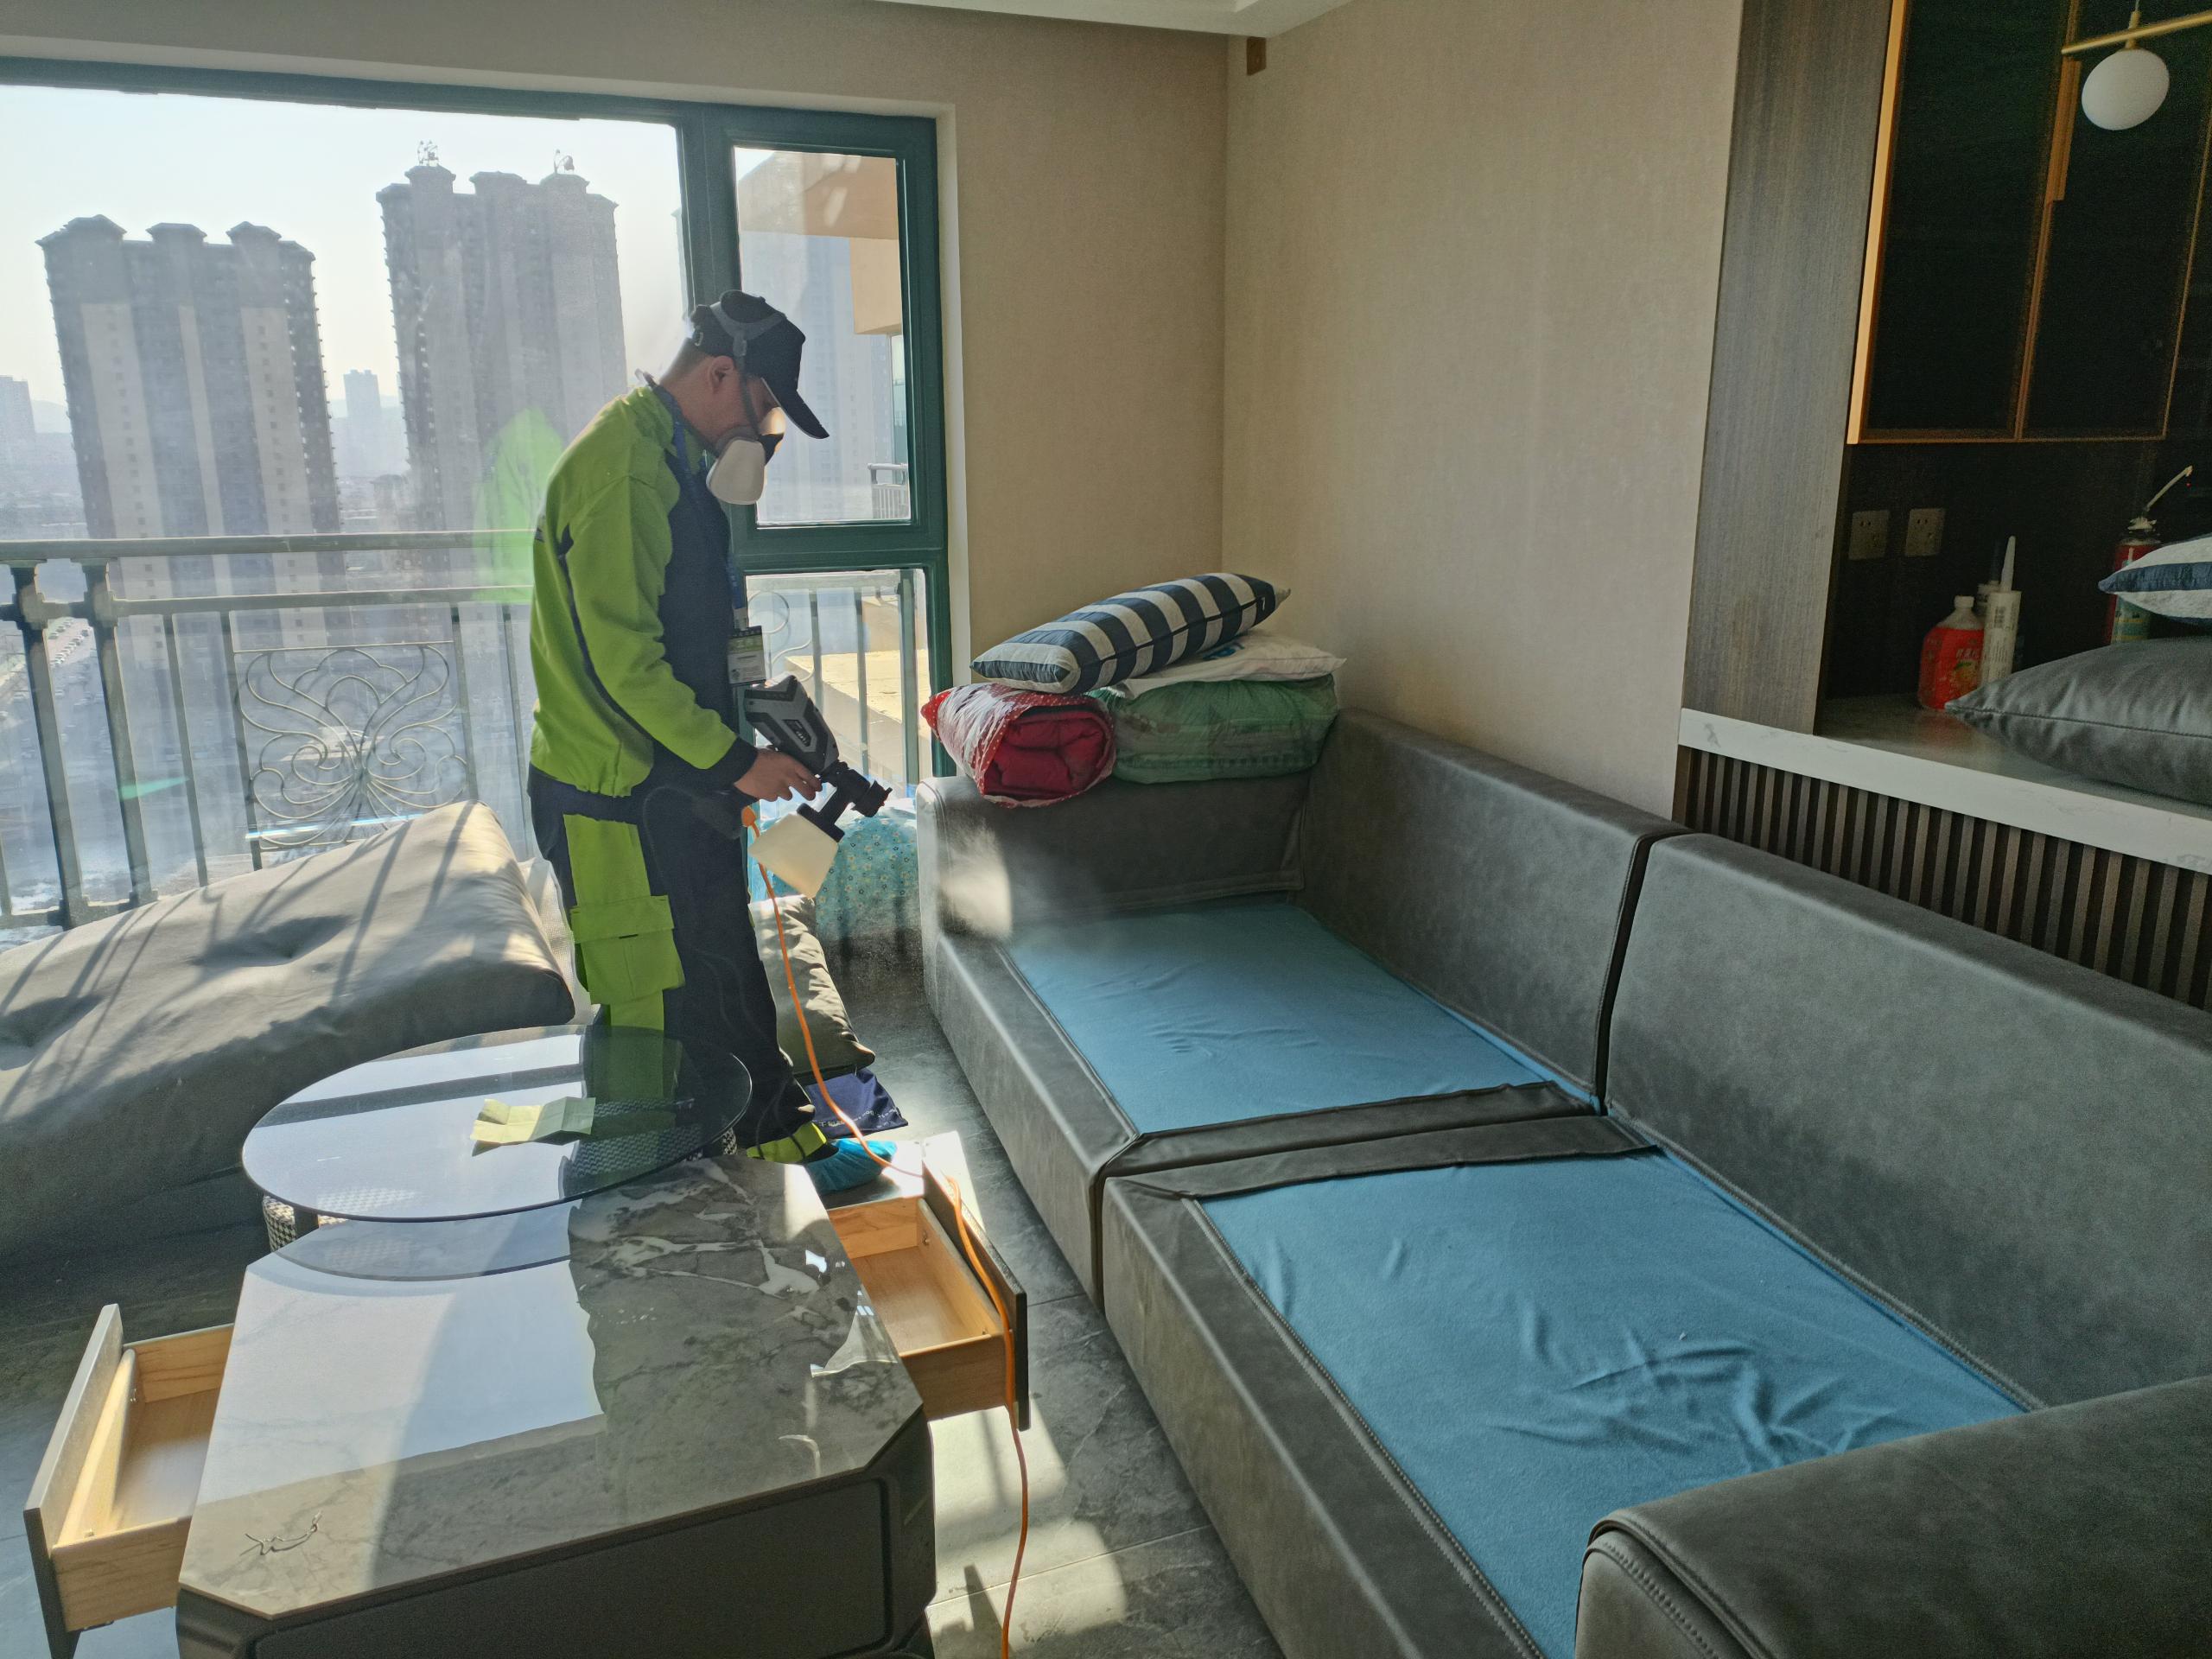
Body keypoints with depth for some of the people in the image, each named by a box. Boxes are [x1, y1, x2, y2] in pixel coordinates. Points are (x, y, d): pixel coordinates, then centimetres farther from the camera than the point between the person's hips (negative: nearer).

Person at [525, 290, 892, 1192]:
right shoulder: (621, 470, -19)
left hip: (675, 785, 10)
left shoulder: (672, 459, 15)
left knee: (727, 986, 18)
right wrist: (735, 761, -21)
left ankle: (780, 1134, 32)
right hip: (620, 799, -10)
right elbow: (622, 659, -24)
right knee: (661, 1013, 2)